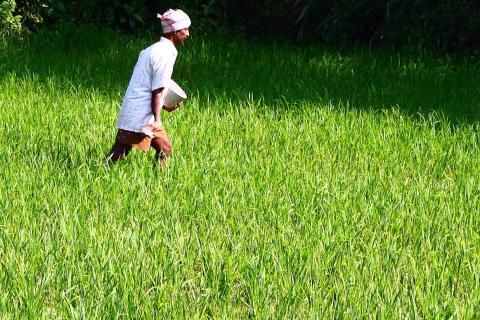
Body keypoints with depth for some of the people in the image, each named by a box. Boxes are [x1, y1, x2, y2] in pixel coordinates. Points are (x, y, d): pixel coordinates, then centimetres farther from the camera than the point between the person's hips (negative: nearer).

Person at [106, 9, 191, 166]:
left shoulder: (152, 50, 16)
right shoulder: (165, 53, -13)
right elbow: (157, 90, -17)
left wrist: (164, 106, 27)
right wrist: (157, 120, -18)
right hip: (140, 117, -10)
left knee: (165, 149, 14)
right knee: (116, 158, -9)